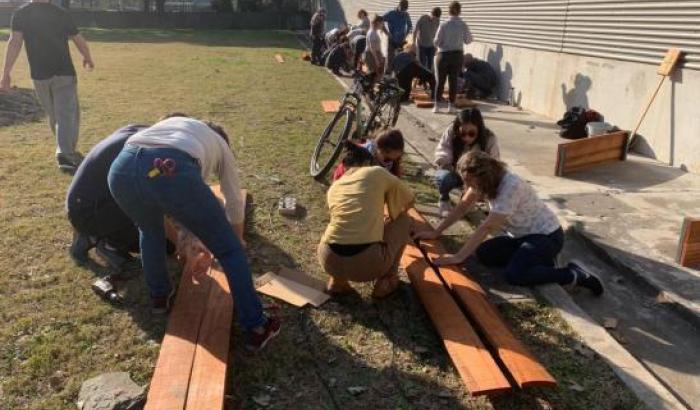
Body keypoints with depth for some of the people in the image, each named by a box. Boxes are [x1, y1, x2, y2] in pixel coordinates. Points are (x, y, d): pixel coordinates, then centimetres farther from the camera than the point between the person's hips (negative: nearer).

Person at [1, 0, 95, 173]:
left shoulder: (20, 14, 2)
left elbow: (14, 42, -8)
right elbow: (80, 41, 6)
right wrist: (88, 58, 26)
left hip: (39, 75, 2)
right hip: (64, 73, -2)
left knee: (54, 115, 18)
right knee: (66, 114, -5)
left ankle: (65, 149, 32)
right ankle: (65, 153, -22)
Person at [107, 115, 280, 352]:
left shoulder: (173, 123, 46)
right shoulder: (220, 144, 36)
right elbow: (235, 203, 42)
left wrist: (186, 232, 64)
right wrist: (238, 239, 61)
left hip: (121, 170, 5)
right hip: (172, 171, -4)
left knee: (150, 230, 39)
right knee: (230, 250, 14)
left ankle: (160, 297, 49)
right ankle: (256, 327, 21)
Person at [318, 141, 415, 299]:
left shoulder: (333, 188, 21)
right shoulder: (377, 172, 11)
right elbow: (409, 201, 25)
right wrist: (392, 215, 46)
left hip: (330, 261, 4)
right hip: (368, 263, -4)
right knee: (403, 221, 23)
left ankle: (336, 280, 20)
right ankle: (385, 281, 20)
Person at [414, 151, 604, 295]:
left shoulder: (511, 187, -31)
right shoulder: (485, 180, -7)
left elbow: (486, 227, -34)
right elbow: (462, 207, 0)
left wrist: (458, 257, -35)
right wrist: (435, 233, -4)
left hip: (547, 235, -8)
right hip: (521, 234, 9)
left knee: (513, 275, -27)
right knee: (483, 254, -7)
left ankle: (574, 275, -10)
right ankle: (537, 260, 5)